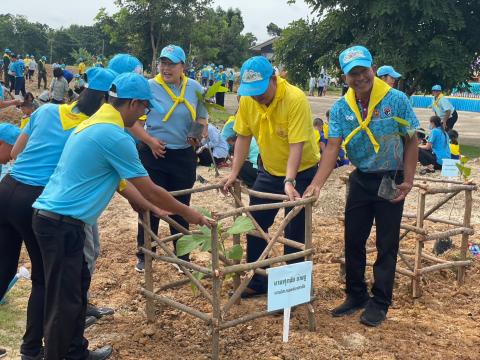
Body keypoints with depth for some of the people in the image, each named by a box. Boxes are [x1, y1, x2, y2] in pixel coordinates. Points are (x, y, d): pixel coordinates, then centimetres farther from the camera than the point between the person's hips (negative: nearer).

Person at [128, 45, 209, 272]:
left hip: (184, 157, 3)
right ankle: (144, 255, 20)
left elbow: (201, 119, 12)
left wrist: (200, 135, -9)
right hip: (154, 155, -3)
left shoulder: (195, 89, 2)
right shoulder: (149, 87, -8)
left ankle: (182, 256, 26)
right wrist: (150, 140, -18)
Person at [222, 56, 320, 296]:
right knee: (255, 225, 10)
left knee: (295, 232, -1)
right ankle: (256, 281, 25)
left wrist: (289, 181, -37)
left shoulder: (295, 99, -27)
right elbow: (243, 137, -1)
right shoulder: (247, 99, -9)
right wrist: (234, 173, -5)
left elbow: (297, 145, -30)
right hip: (269, 170, 6)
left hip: (301, 171, -6)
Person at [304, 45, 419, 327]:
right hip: (361, 179, 4)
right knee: (353, 240, 11)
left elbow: (411, 142, -7)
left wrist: (408, 181, -12)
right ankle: (356, 295, 28)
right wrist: (317, 184, -22)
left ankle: (380, 303, 17)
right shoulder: (341, 108, -5)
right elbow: (333, 147, -10)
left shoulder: (396, 100, -13)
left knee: (387, 245, 4)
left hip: (391, 180, -4)